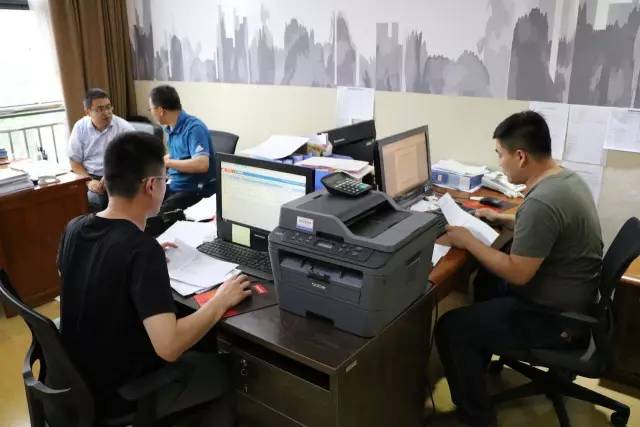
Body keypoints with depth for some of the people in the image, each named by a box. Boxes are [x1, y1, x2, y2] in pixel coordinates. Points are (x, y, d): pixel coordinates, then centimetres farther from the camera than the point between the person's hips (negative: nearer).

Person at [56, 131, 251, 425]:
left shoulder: (75, 228, -8)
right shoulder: (142, 249, -32)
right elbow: (168, 347, -36)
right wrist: (220, 301, -23)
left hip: (79, 375, 7)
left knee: (196, 355, 28)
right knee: (223, 372, 15)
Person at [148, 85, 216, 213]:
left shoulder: (194, 127, -18)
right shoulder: (172, 128, 7)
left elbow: (202, 164, -31)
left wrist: (167, 162, -23)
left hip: (197, 191, -8)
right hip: (174, 187, 8)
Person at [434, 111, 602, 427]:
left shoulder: (541, 201, -31)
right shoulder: (566, 178, 1)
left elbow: (517, 273, -26)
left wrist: (468, 241, -17)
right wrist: (501, 219, 11)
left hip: (554, 317, -10)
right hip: (569, 298, 10)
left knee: (450, 328, -10)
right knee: (486, 283, 29)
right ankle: (475, 369, 43)